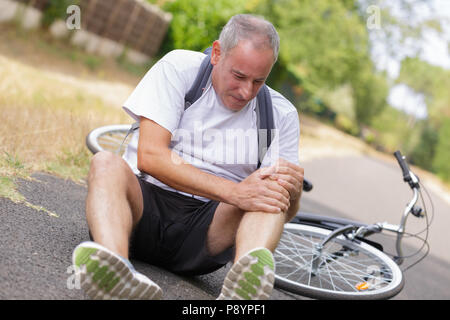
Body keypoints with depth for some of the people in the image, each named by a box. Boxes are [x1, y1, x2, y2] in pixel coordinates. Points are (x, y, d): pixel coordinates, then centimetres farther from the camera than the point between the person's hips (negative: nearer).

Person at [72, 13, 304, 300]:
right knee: (106, 163, -30)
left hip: (207, 226, 2)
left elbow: (286, 212, 7)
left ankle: (243, 288, -54)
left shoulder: (281, 115, 6)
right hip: (146, 205, -1)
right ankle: (114, 270, -59)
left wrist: (292, 190, -20)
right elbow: (149, 156, -15)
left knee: (271, 191, -25)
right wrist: (233, 191, -25)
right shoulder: (179, 68, -2)